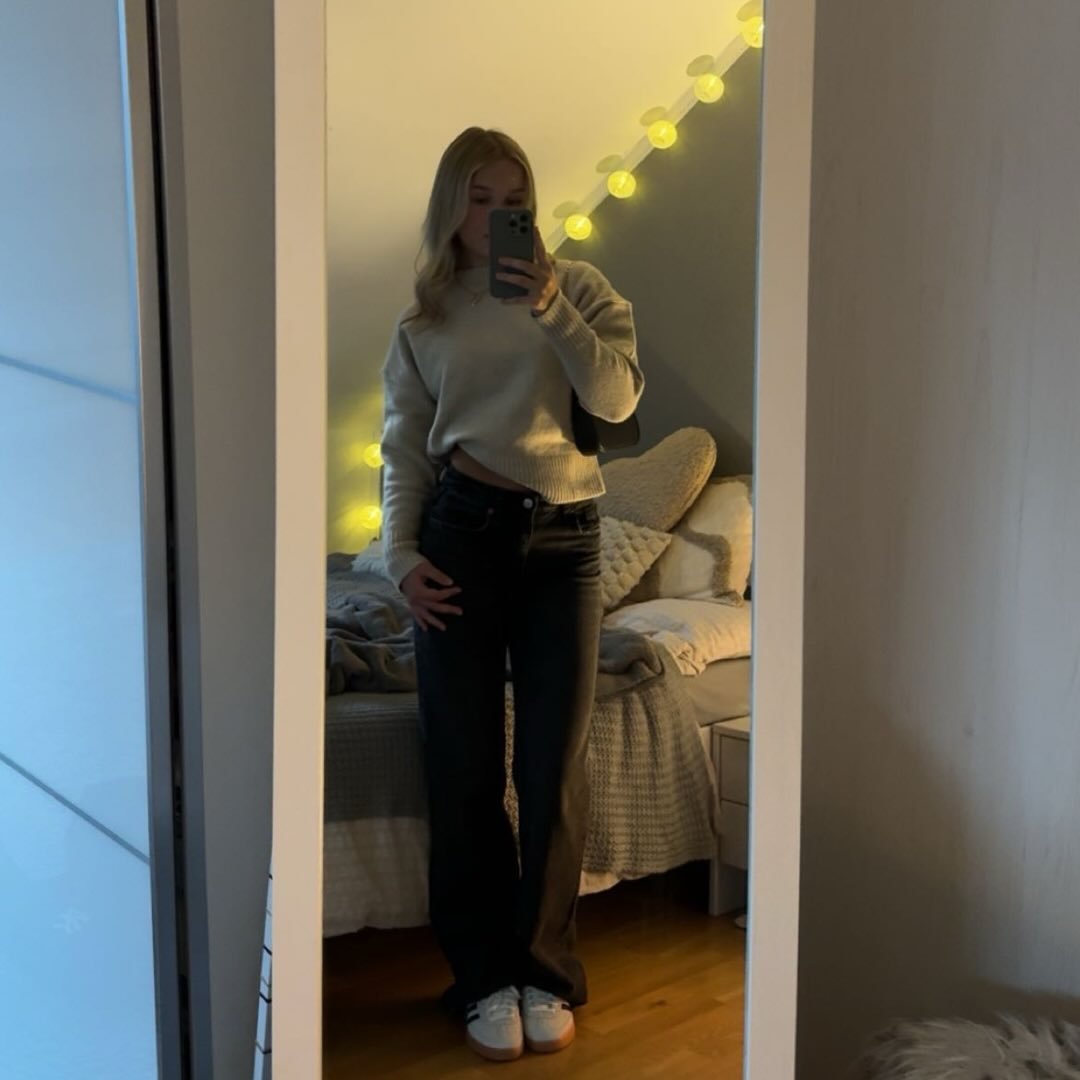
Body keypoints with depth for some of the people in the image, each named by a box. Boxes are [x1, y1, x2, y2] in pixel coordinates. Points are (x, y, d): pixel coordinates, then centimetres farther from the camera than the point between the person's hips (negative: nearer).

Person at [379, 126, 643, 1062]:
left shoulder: (578, 286, 5)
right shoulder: (424, 321, 9)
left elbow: (617, 397, -9)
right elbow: (405, 452, 9)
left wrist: (552, 310, -21)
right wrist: (403, 555, -5)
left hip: (563, 538, -1)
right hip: (463, 535, 1)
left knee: (554, 769, 1)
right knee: (466, 768, 1)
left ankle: (546, 971, 17)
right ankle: (485, 976, 15)